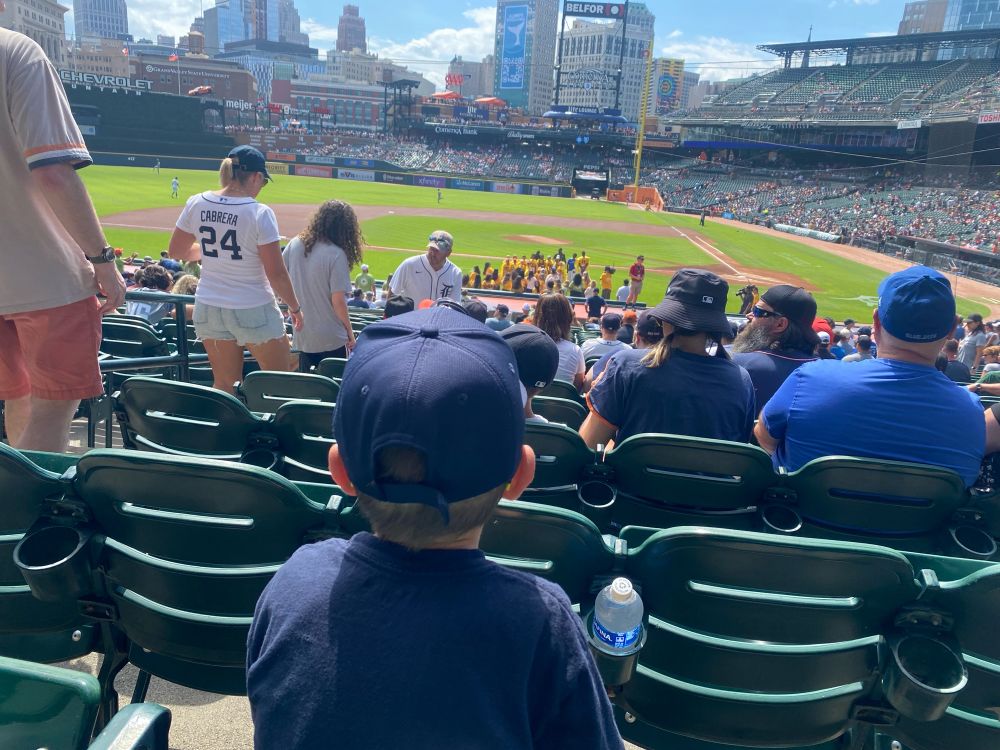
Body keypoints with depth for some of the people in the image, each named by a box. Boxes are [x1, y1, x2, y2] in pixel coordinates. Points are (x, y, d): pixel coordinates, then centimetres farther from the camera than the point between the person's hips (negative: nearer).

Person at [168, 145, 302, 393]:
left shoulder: (196, 204, -2)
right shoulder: (260, 214, -17)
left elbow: (176, 251, 10)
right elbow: (276, 274, -16)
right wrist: (295, 308, -2)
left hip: (208, 308, 6)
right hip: (253, 311, -5)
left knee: (224, 385, 16)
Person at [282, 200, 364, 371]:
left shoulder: (295, 244, 0)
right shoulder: (337, 255, -16)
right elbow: (338, 301, -17)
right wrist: (350, 332, -4)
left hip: (301, 336, 5)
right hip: (331, 338, -5)